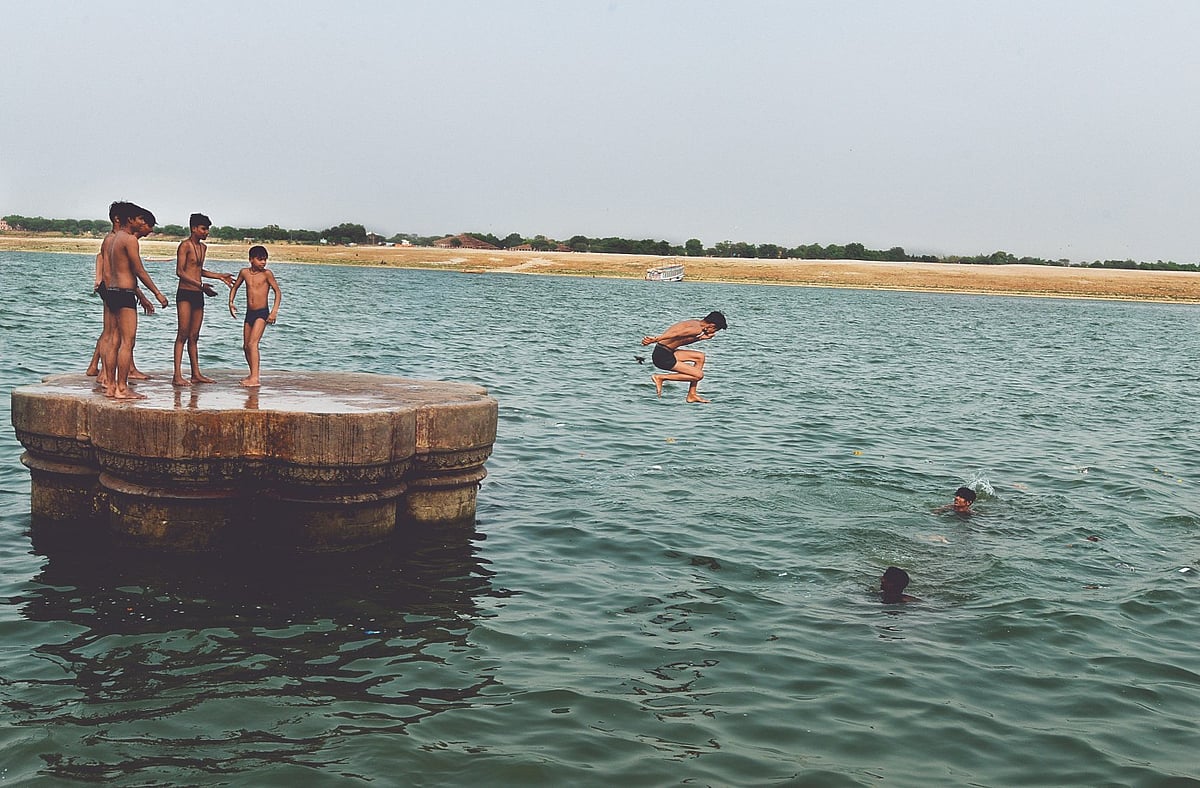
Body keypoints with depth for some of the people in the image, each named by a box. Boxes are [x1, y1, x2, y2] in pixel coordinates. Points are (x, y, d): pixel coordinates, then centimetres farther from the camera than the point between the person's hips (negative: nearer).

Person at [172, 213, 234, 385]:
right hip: (185, 294, -8)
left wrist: (220, 276, 27)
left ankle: (196, 374, 13)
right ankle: (177, 376, -11)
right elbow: (180, 272, -16)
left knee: (194, 337, 10)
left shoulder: (203, 247, 17)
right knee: (183, 335, -10)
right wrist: (201, 285, -24)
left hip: (198, 295, 8)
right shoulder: (185, 245, -8)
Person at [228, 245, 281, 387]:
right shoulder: (244, 272, 5)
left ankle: (255, 379, -21)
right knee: (246, 346, 11)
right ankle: (252, 374, 29)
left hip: (262, 313, -6)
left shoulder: (266, 274, -7)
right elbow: (235, 287, 19)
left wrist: (274, 311, -14)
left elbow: (277, 292, -5)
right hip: (249, 313, 6)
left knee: (252, 343, -18)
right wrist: (231, 302, 5)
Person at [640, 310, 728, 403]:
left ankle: (692, 395, 18)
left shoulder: (694, 323, 14)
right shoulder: (697, 329, -15)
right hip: (663, 357, -10)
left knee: (700, 357, 18)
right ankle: (660, 378, -4)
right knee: (699, 375, -8)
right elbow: (676, 334, -25)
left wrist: (701, 338, 17)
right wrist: (655, 339, -33)